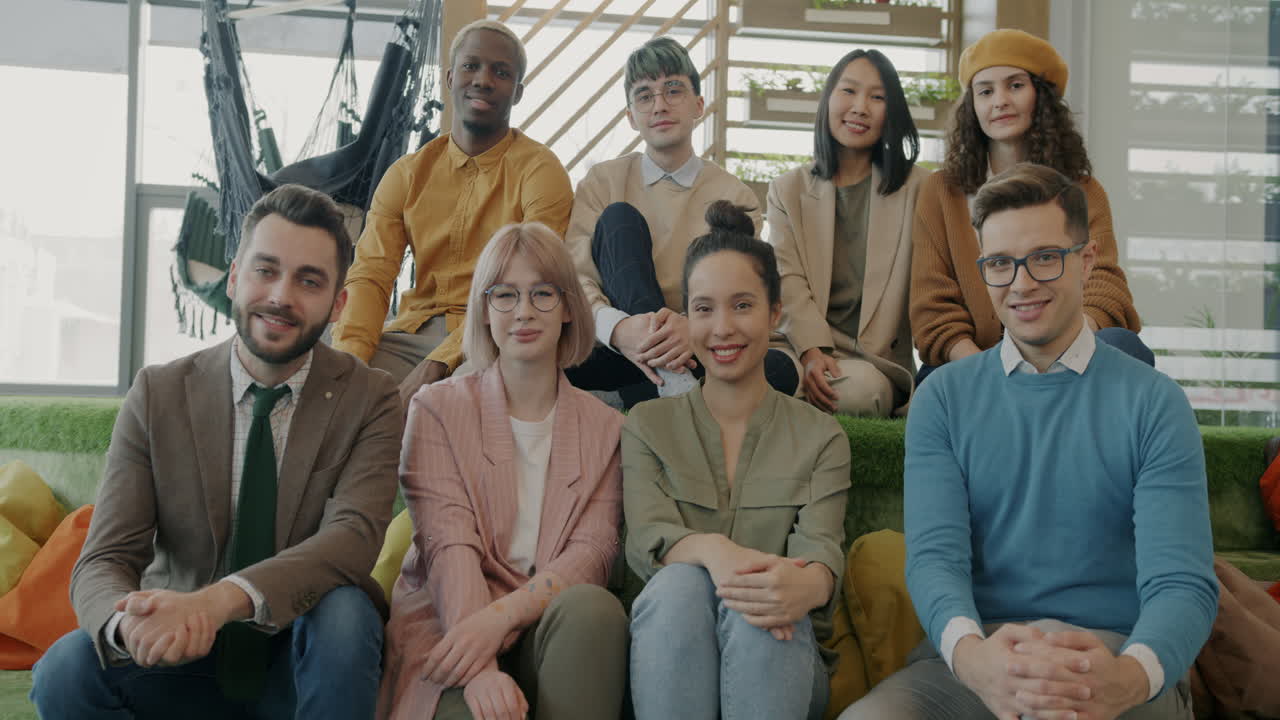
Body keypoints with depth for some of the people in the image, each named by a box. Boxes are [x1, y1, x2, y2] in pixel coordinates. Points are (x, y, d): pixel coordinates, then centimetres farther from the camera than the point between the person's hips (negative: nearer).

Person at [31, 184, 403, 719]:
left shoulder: (371, 400, -8)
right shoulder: (157, 395, -4)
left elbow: (354, 535, -24)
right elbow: (103, 561, -10)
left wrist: (219, 601, -41)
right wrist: (129, 623, -36)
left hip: (307, 662, -1)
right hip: (184, 658, 1)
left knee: (343, 610, -32)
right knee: (64, 670, -26)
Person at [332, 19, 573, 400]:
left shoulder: (539, 172, -3)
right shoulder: (407, 175, 12)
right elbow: (369, 276, 3)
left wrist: (437, 364, -24)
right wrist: (348, 358, -19)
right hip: (413, 332, 4)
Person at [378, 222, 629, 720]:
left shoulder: (602, 426, 12)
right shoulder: (437, 409, 7)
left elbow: (593, 549, -1)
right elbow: (448, 546, -7)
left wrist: (501, 615, -21)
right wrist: (482, 669, -24)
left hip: (554, 619, 4)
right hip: (449, 621, -4)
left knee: (593, 606, -32)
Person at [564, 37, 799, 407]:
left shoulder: (735, 197, 8)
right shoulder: (602, 182, 8)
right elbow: (575, 278, -6)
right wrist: (617, 328, -30)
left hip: (694, 357, 0)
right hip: (616, 350, 0)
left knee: (780, 369, -29)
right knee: (620, 218, -18)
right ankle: (670, 379, -35)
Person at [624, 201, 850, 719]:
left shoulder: (821, 437, 10)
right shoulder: (647, 425, 11)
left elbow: (820, 548, -7)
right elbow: (647, 539, -6)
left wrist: (806, 585, -34)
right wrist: (713, 550, -32)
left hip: (779, 659, 0)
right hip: (670, 660, 0)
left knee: (757, 607, -33)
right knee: (679, 586, -32)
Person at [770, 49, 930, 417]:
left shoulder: (918, 188, 9)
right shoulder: (787, 190, 14)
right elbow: (788, 282, 0)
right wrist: (812, 351, -18)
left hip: (879, 360, 0)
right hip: (805, 348, 0)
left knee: (861, 388, -35)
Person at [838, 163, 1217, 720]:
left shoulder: (1153, 402, 3)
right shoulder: (944, 396, 8)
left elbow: (1182, 583, -7)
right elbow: (935, 555, -4)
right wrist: (970, 653, -28)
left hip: (1113, 657, -1)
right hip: (975, 655, 1)